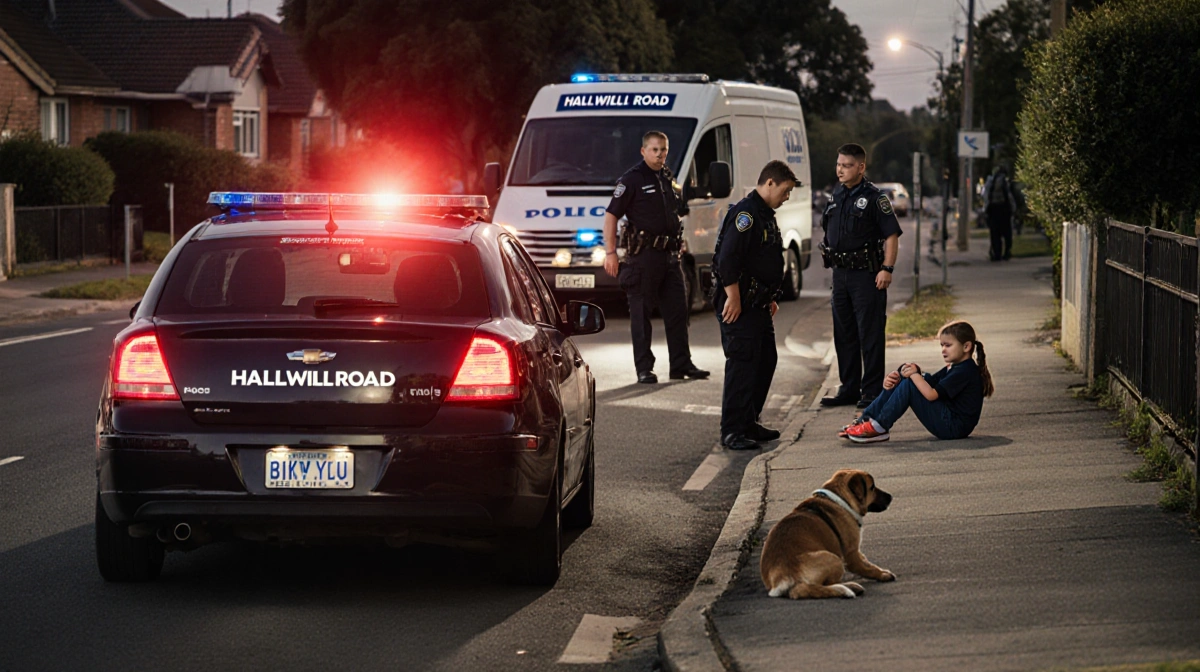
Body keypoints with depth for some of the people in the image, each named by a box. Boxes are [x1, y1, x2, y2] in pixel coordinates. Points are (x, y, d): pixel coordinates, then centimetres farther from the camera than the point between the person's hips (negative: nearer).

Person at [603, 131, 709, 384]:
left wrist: (678, 246, 20)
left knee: (677, 310, 8)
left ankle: (681, 364, 15)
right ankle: (644, 368, 2)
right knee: (641, 313, -1)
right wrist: (610, 252, -16)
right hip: (643, 255, -7)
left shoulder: (669, 179, 15)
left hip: (669, 255, 7)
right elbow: (611, 215, -10)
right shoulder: (632, 179, -7)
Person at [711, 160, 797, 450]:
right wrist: (733, 299, -23)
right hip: (738, 306, -11)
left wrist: (769, 298, 24)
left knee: (765, 361, 14)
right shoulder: (745, 214, -15)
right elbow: (727, 258, -23)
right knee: (742, 364, -10)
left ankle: (749, 423, 22)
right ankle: (732, 431, -7)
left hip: (757, 304, 11)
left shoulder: (766, 215, 18)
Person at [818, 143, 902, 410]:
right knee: (844, 334, 11)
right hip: (840, 274, 7)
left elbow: (892, 235, -11)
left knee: (870, 335, -4)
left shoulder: (874, 198, -8)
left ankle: (872, 391, 0)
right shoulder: (836, 196, 13)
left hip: (867, 275, -7)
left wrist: (887, 268, -19)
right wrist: (830, 260, 15)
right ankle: (849, 389, 19)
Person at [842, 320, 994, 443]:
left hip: (954, 427, -10)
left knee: (908, 385, -20)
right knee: (902, 377, 7)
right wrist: (894, 379, -6)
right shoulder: (953, 368, 18)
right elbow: (928, 383, 9)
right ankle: (866, 419, -1)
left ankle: (879, 428, -16)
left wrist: (915, 374, -13)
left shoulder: (965, 371, -15)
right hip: (947, 424, 10)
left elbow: (931, 394, -24)